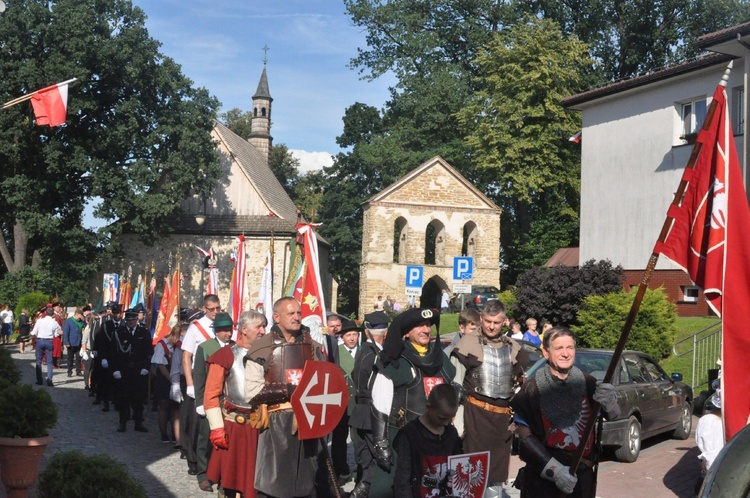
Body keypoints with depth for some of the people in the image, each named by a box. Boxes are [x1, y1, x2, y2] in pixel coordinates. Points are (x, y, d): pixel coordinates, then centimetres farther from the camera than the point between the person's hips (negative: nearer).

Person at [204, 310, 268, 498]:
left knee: (257, 481, 7)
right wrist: (216, 429, -12)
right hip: (234, 426, -3)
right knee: (231, 479, 6)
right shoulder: (225, 356, -3)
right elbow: (211, 396, -6)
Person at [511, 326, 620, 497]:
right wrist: (553, 469, -15)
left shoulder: (587, 383, -1)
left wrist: (609, 401, -17)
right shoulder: (532, 388, -8)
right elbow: (524, 436, -7)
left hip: (582, 476, 2)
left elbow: (613, 415, 5)